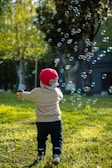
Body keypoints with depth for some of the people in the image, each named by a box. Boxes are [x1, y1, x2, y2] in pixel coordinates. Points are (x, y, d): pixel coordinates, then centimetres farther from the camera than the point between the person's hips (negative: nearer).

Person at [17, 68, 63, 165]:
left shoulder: (37, 92, -8)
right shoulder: (57, 92, -4)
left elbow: (29, 96, 14)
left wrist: (22, 95, 37)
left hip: (41, 121, 1)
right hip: (55, 121, 0)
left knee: (41, 138, 20)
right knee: (57, 139, 8)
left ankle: (41, 155, 28)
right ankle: (56, 155, -6)